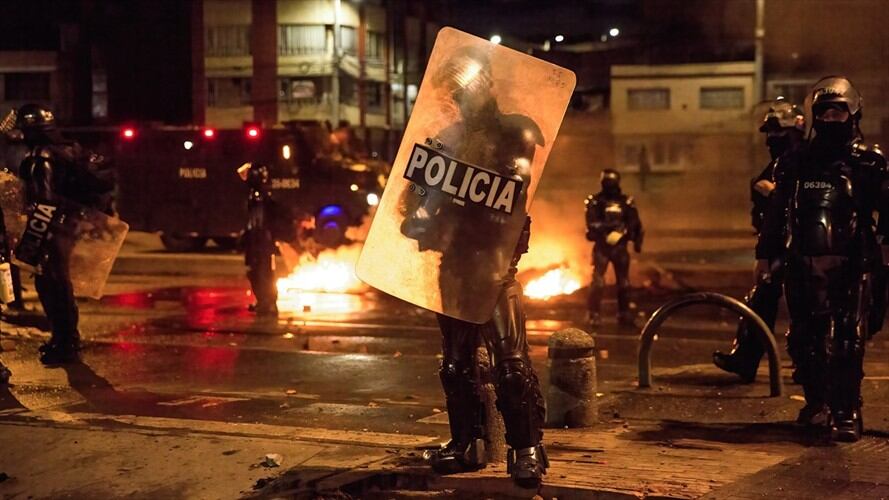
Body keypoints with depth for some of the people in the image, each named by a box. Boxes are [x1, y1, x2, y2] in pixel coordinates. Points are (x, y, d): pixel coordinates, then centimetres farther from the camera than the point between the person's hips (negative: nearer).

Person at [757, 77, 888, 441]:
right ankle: (817, 402, 25)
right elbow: (775, 214, 14)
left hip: (850, 267, -3)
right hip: (802, 264, 3)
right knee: (803, 341, 8)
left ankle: (846, 413, 0)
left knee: (846, 343, -7)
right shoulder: (795, 163, 10)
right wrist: (765, 255, 11)